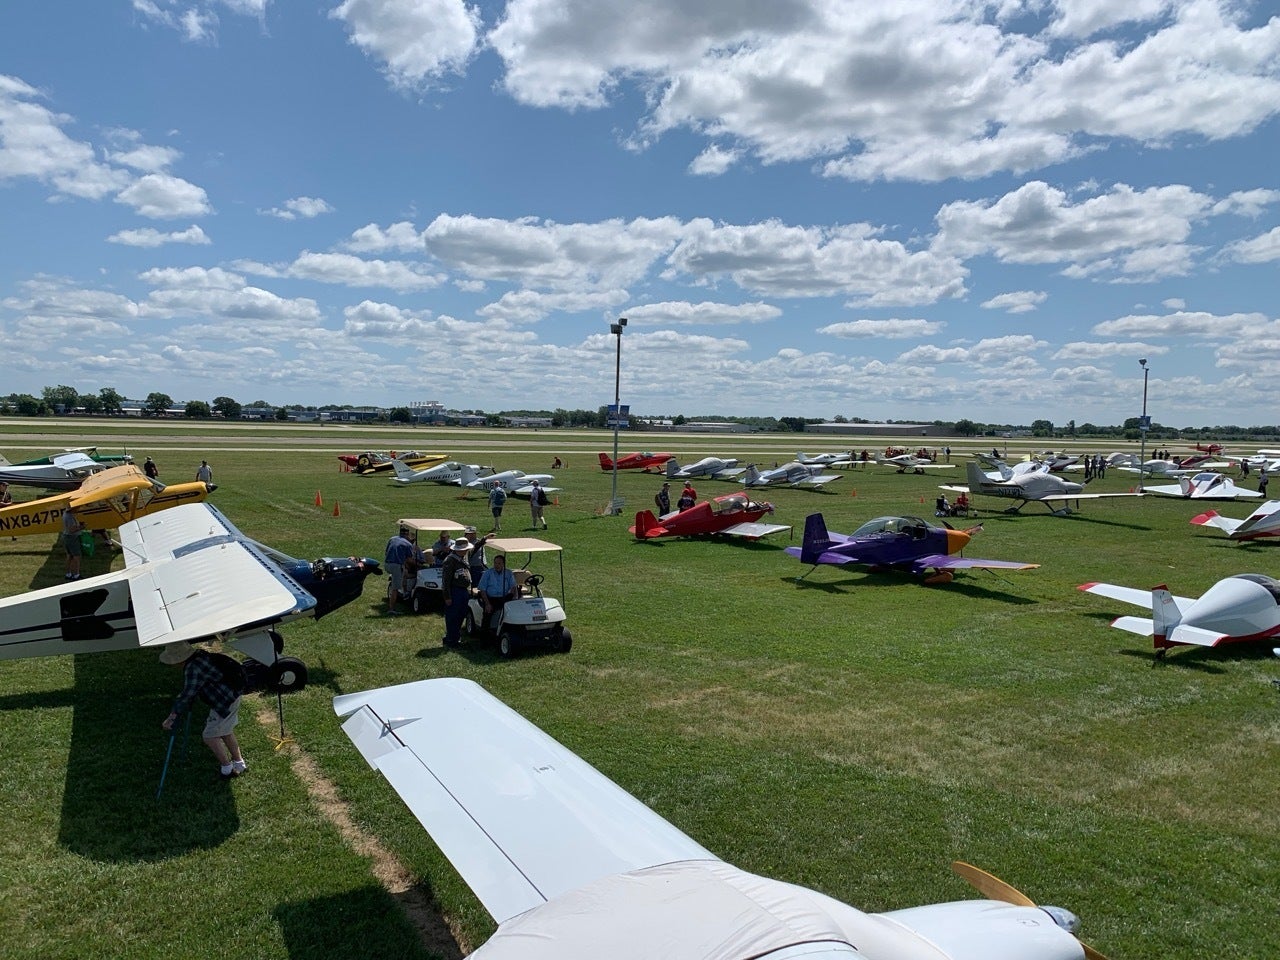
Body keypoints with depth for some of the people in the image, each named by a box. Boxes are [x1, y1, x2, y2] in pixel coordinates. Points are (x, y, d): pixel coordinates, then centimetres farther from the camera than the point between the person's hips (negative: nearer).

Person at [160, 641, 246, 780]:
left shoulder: (193, 669, -26)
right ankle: (239, 764, 35)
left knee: (210, 736, 3)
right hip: (232, 695, 10)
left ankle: (227, 768, 17)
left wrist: (173, 715, -19)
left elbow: (187, 696, -25)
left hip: (225, 703, -10)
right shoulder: (200, 655, 4)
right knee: (226, 732, 24)